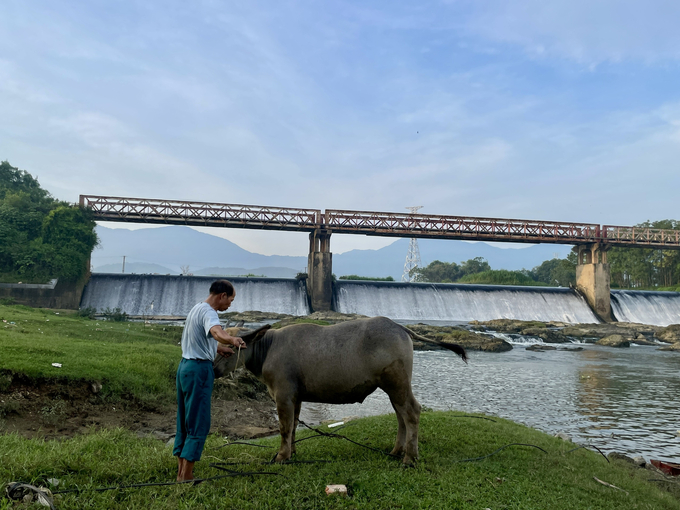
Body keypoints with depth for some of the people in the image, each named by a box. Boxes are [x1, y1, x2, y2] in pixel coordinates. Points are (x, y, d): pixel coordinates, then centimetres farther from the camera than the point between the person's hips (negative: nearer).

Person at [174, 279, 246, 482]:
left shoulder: (196, 309, 16)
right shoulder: (208, 312, -15)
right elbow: (217, 332, -39)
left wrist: (220, 347, 45)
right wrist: (232, 340, -57)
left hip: (185, 366, 10)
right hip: (199, 369, -10)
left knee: (185, 422, 14)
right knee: (199, 425, -3)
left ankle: (181, 473, 22)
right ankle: (186, 476, 1)